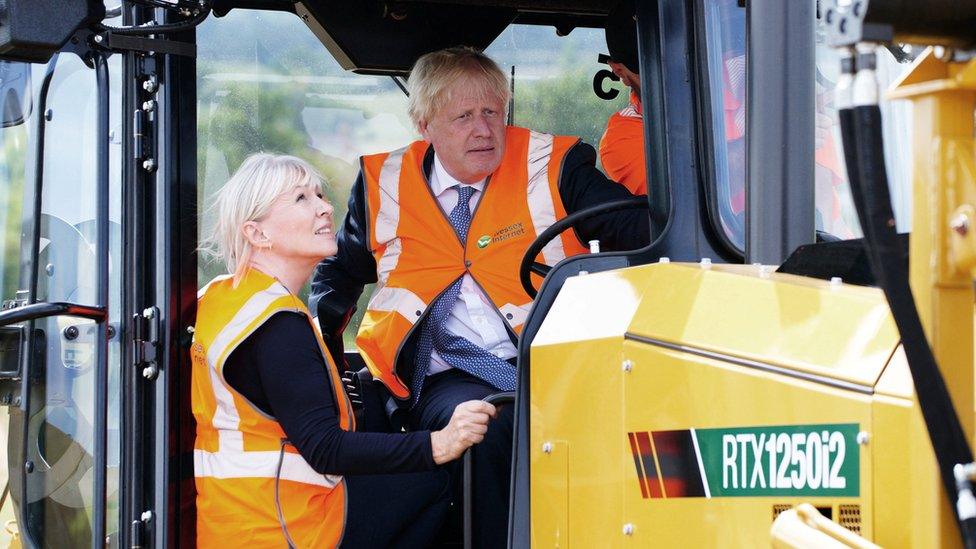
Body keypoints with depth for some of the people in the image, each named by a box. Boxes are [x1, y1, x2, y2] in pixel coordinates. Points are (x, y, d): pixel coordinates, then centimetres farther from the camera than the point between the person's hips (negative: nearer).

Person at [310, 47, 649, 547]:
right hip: (444, 378, 0)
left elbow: (644, 233, 0)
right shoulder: (385, 184, 14)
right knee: (488, 425, -34)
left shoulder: (552, 167, 9)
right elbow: (340, 272, 30)